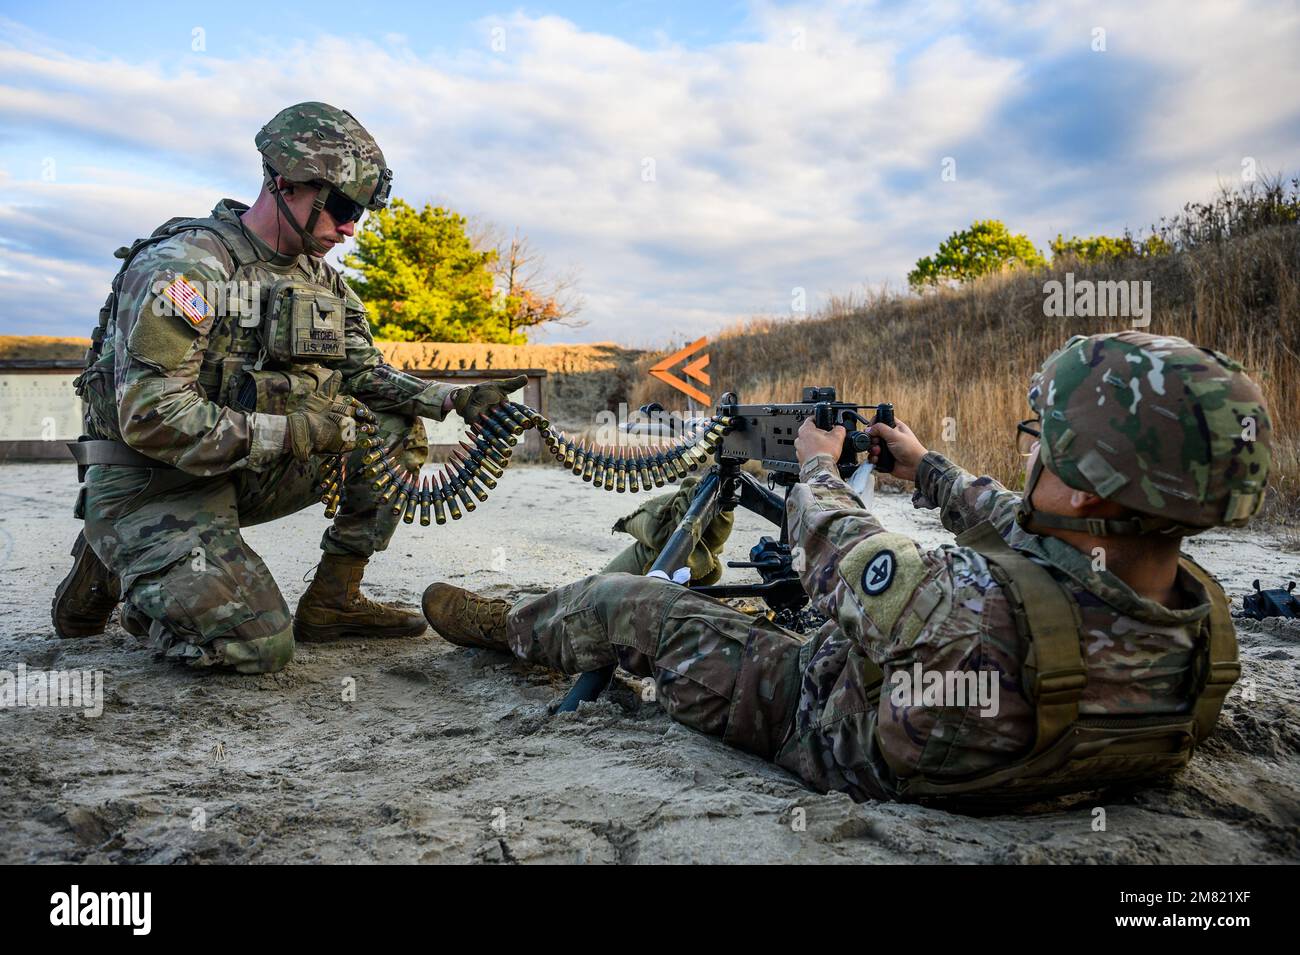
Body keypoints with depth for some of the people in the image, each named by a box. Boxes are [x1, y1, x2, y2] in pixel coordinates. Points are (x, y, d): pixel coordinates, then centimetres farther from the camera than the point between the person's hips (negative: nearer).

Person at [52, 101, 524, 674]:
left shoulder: (321, 279, 6)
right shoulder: (182, 266, -19)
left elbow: (366, 375, 10)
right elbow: (149, 416, -26)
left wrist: (454, 399, -7)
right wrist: (290, 431, -27)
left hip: (243, 474, 8)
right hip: (151, 483, -7)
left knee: (398, 430, -1)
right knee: (258, 645, -24)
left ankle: (331, 602, 3)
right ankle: (114, 573, 4)